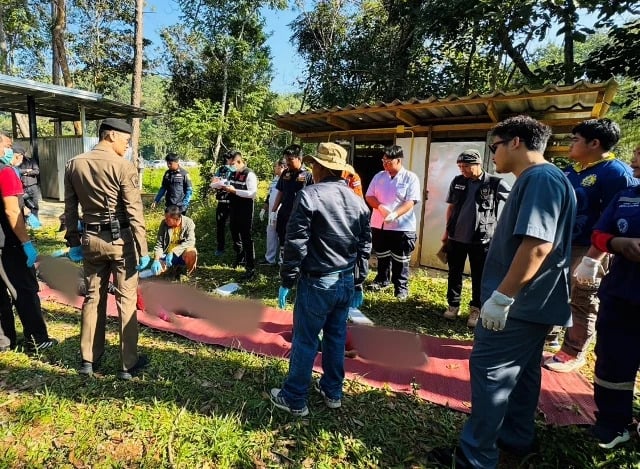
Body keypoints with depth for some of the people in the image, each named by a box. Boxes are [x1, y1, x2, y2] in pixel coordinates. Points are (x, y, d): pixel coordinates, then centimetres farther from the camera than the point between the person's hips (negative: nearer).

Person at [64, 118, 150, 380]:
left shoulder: (74, 165, 5)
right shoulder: (123, 167, -13)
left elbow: (70, 209, 9)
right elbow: (134, 213, -15)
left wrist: (73, 242, 17)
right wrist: (142, 249, -11)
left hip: (90, 239, 5)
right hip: (120, 239, -5)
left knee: (93, 297, 17)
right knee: (126, 299, 4)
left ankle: (88, 359, 29)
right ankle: (129, 364, 14)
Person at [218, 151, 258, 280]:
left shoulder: (249, 174, -14)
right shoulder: (232, 174, 11)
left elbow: (253, 193, -23)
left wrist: (234, 191, -25)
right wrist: (225, 187, -1)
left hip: (245, 211, -8)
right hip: (234, 210, 8)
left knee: (246, 238, -4)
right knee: (235, 235, 21)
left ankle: (250, 268, 3)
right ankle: (240, 257, 44)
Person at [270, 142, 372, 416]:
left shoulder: (309, 196, -11)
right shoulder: (358, 201, 8)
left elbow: (295, 244, -15)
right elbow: (365, 247, 11)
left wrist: (287, 281, -6)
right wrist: (358, 283, 18)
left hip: (317, 282, -6)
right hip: (347, 281, 6)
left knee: (304, 341, 7)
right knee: (336, 338, 18)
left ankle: (294, 399, 21)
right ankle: (332, 392, 34)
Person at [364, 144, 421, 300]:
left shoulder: (410, 178, -7)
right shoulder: (379, 176, 7)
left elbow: (411, 202, -14)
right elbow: (369, 196, 4)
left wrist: (395, 214, -29)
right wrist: (381, 208, -15)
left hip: (402, 226, -4)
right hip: (379, 224, 4)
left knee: (400, 260, 5)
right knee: (382, 256, 18)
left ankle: (401, 287, 19)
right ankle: (382, 280, 36)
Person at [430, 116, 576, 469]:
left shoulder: (540, 179, -18)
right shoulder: (540, 179, 15)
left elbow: (538, 244, -29)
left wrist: (501, 296, -26)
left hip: (519, 302, -10)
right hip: (532, 300, 11)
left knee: (490, 372, -2)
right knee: (521, 370, 20)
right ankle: (517, 438, 36)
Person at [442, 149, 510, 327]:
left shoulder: (495, 183, -8)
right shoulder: (457, 181, 3)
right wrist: (447, 230, 12)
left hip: (481, 239, -3)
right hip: (456, 237, 3)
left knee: (479, 277, 7)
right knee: (454, 273, 12)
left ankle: (476, 309, 21)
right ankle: (453, 305, 27)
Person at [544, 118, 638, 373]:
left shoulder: (615, 172, -14)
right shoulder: (570, 171, 10)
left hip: (587, 251, -8)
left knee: (582, 303, 4)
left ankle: (573, 354, 19)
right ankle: (546, 338, 34)